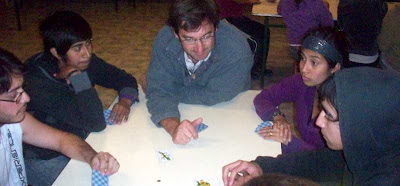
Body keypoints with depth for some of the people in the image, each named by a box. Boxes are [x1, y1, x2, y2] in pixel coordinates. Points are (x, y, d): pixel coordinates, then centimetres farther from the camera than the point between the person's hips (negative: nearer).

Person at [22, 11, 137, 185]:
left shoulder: (84, 61, -11)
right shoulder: (38, 85, -31)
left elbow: (126, 79, -1)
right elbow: (96, 123, -34)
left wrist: (125, 101, -21)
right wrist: (76, 76, -33)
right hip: (46, 159, -6)